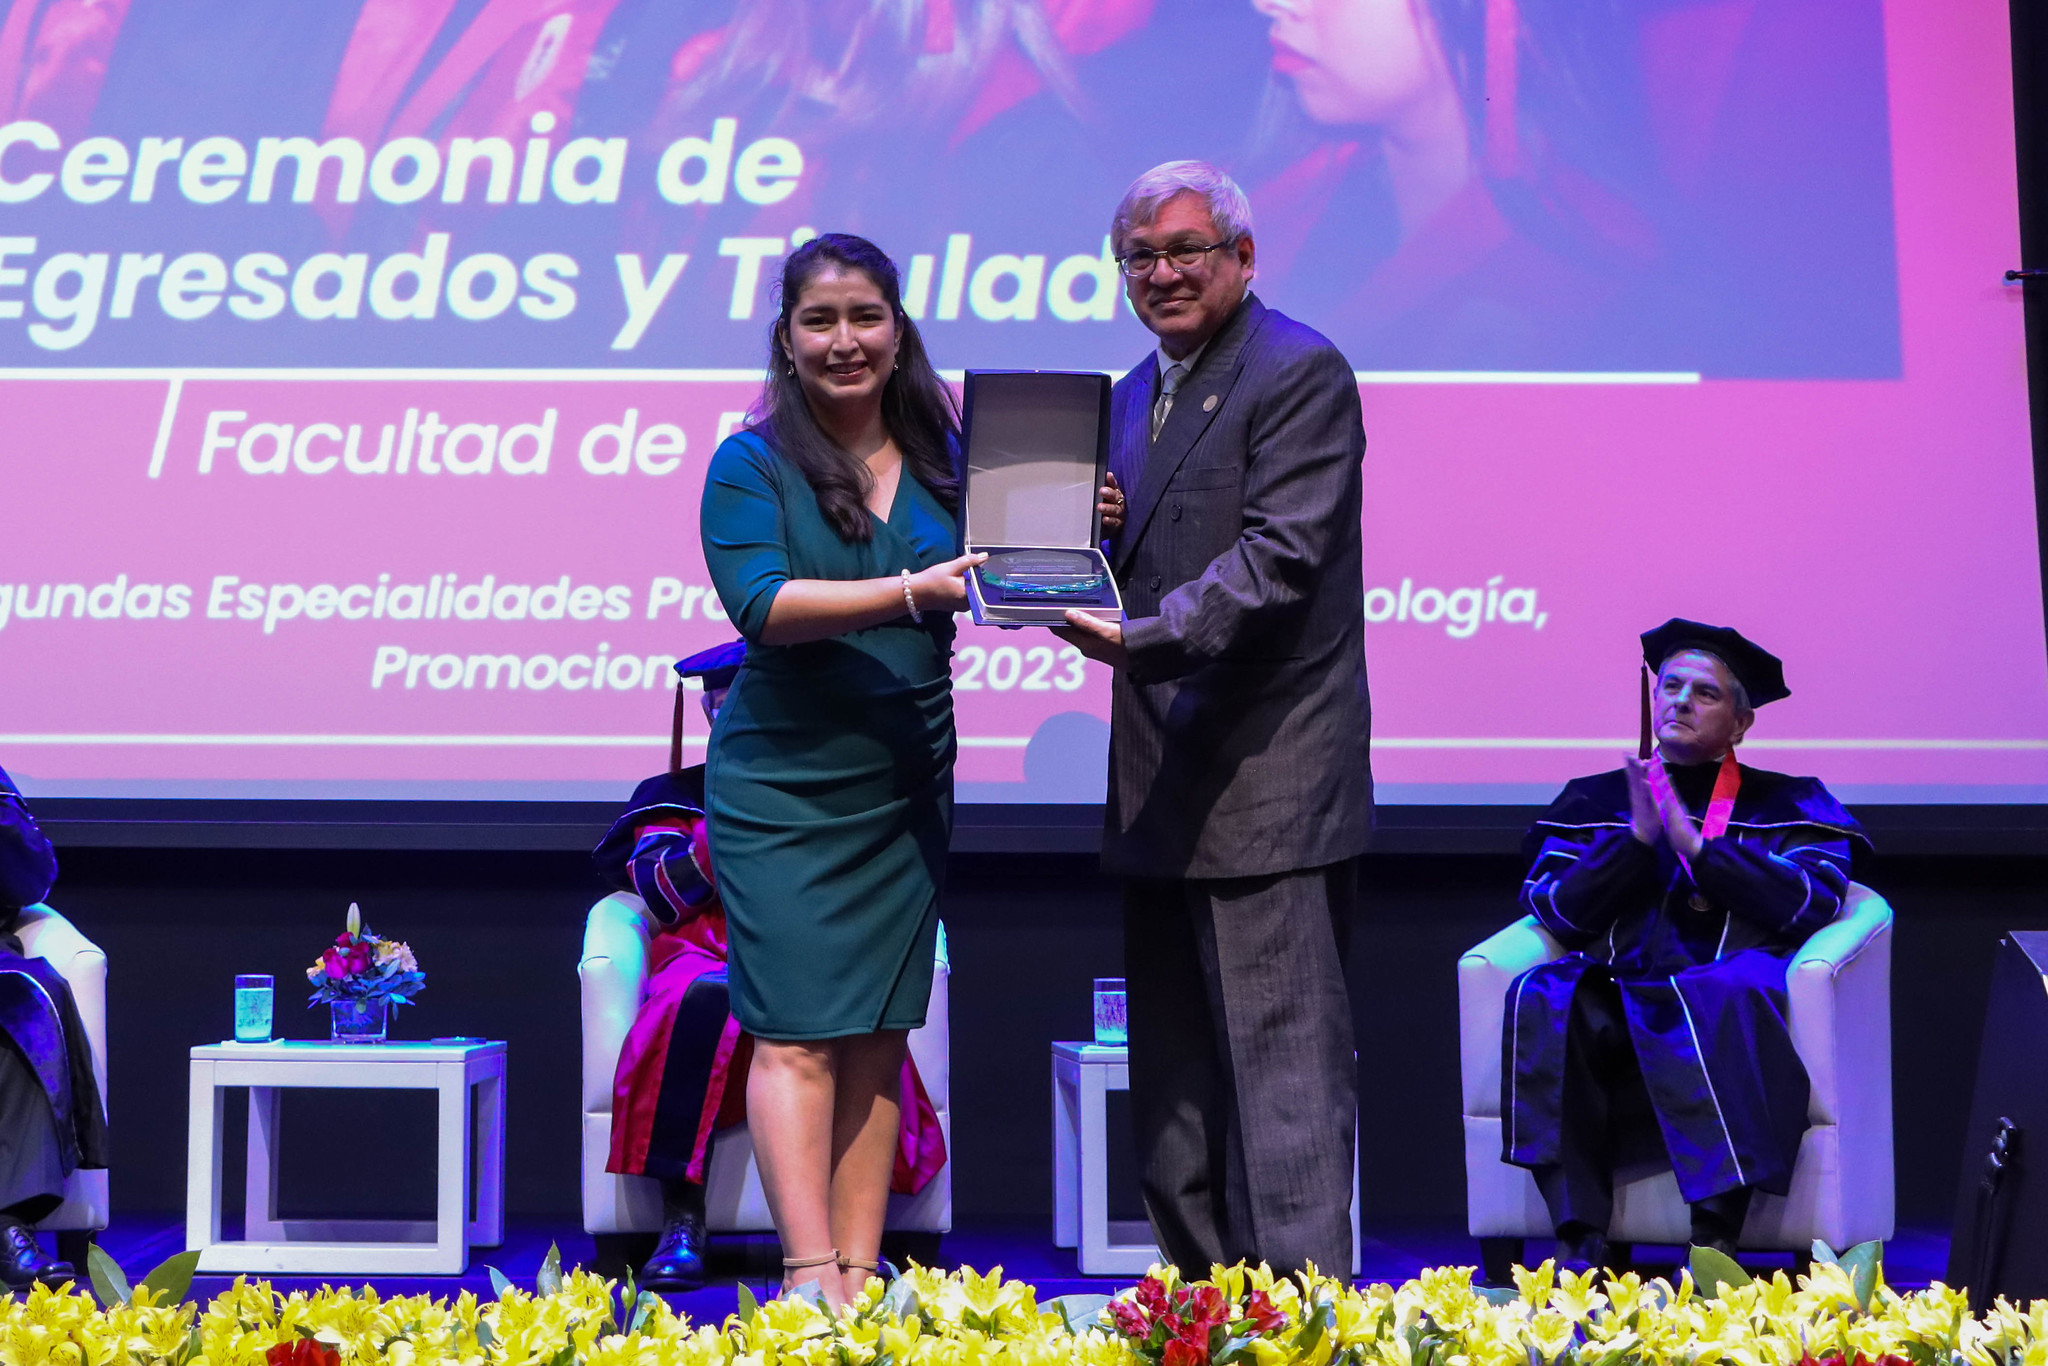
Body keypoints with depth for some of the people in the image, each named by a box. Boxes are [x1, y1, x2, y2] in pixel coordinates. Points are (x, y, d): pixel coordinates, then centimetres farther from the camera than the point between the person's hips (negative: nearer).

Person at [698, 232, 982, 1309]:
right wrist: (913, 591, -28)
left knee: (878, 1037, 5)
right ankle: (811, 1278, -10)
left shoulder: (943, 453, 8)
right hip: (785, 782, -4)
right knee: (797, 1032, -9)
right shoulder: (750, 464, -4)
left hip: (908, 778, 4)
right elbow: (762, 602, -17)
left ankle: (861, 1278, 9)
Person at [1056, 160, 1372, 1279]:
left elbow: (1280, 557, -18)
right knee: (1174, 1070, 13)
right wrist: (1099, 529, 2)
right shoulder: (1135, 393, 18)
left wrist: (1143, 635, -29)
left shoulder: (1300, 372, -8)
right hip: (1164, 785, 9)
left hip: (1266, 779, -9)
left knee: (1283, 1054, -8)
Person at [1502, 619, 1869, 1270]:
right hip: (1612, 999, 2)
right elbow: (1554, 909, 10)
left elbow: (1809, 902, 1)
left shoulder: (1787, 804, 20)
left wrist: (1693, 842, -4)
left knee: (1729, 993, -39)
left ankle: (1717, 1237, -48)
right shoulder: (1593, 800, 25)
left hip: (1728, 1003, -2)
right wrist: (1638, 838, -2)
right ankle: (1578, 1238, -39)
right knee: (1542, 997, -33)